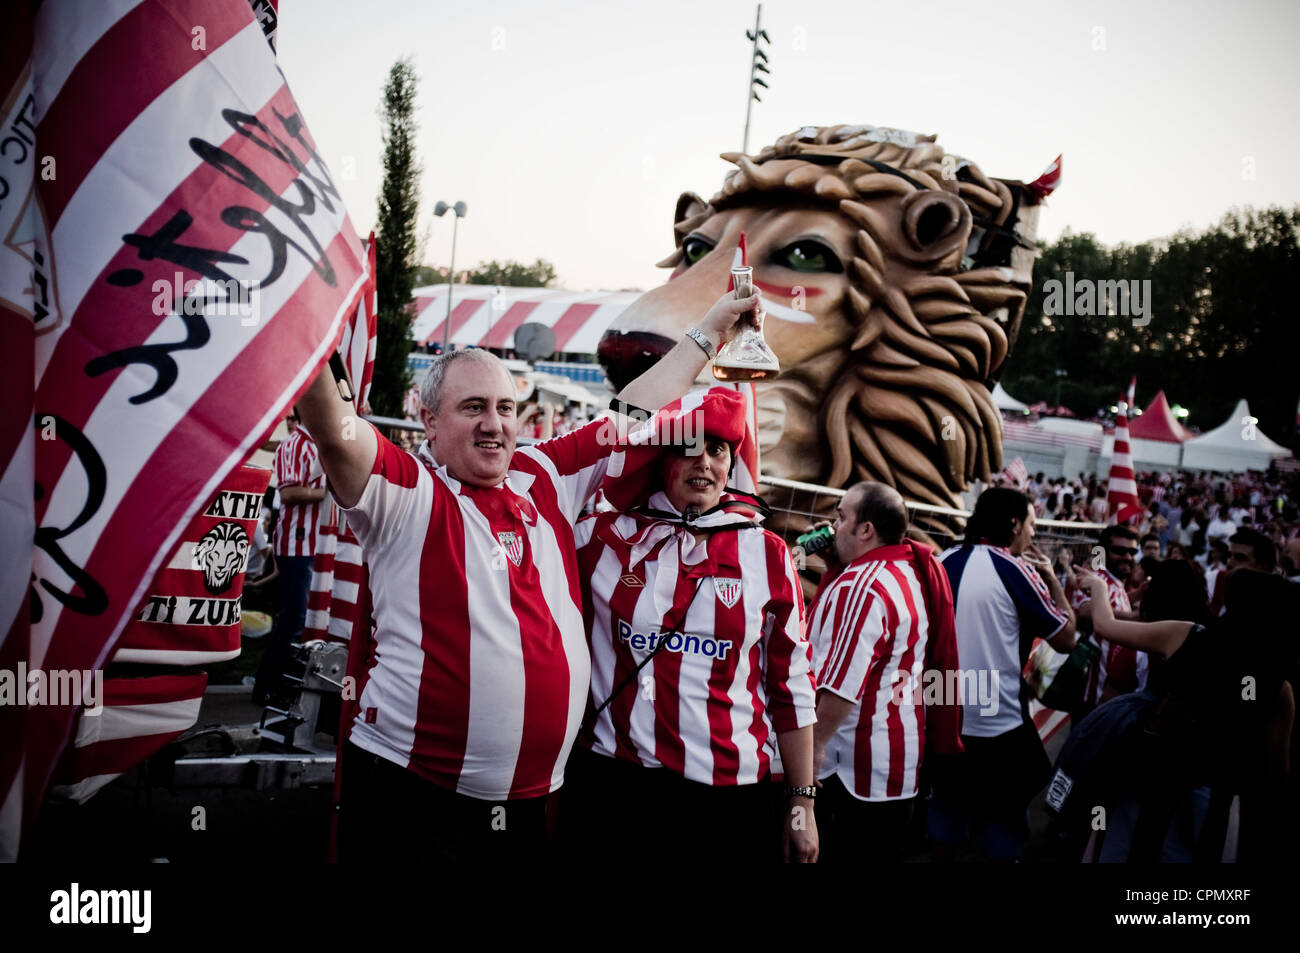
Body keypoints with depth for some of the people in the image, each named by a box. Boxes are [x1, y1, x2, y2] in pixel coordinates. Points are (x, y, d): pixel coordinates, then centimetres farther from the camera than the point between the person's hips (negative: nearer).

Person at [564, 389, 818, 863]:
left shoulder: (767, 554, 2)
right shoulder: (600, 538, 0)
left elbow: (791, 686, 6)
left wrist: (802, 803, 6)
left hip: (728, 792, 0)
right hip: (609, 784, 0)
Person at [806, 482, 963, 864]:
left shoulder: (860, 585, -22)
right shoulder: (912, 568, 8)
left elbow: (841, 685, -27)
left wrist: (814, 744, -16)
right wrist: (835, 560, 14)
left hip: (855, 763, -9)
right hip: (899, 757, 9)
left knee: (847, 855, 1)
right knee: (885, 852, 18)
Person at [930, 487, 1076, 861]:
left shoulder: (944, 562, 3)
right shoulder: (1017, 571, -13)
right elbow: (1065, 638, -8)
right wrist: (1052, 579, 3)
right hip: (997, 722, -5)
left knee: (946, 806, 19)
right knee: (1002, 821, 9)